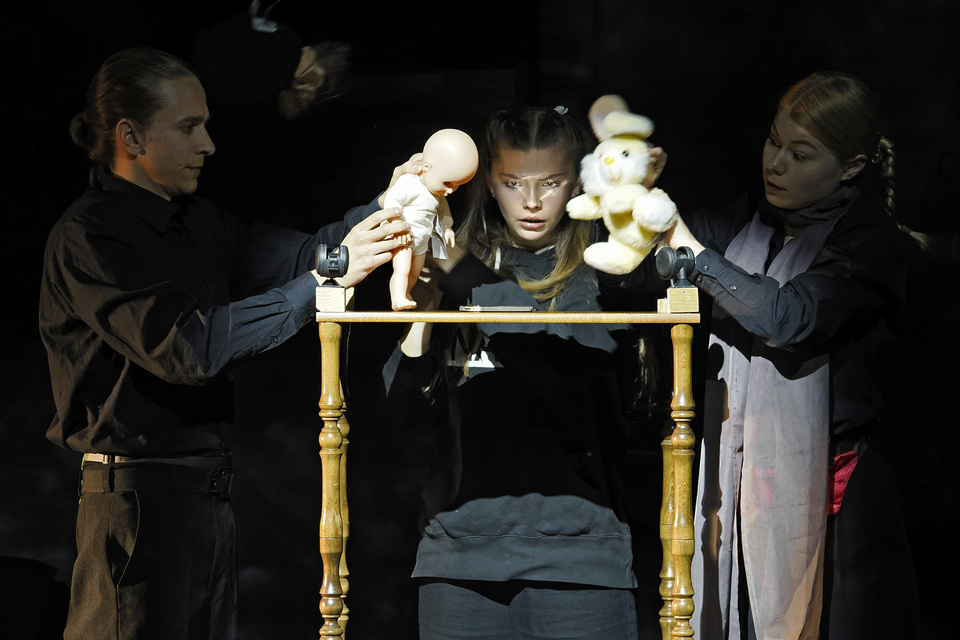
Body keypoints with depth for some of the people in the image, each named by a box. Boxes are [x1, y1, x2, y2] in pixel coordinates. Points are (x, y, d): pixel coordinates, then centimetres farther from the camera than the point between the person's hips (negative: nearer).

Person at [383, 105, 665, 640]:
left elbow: (563, 364, -16)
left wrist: (458, 274, -16)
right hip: (462, 539, 3)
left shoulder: (600, 274, 3)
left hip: (575, 541, -2)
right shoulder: (461, 265, 11)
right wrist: (426, 308, -6)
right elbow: (407, 407, 9)